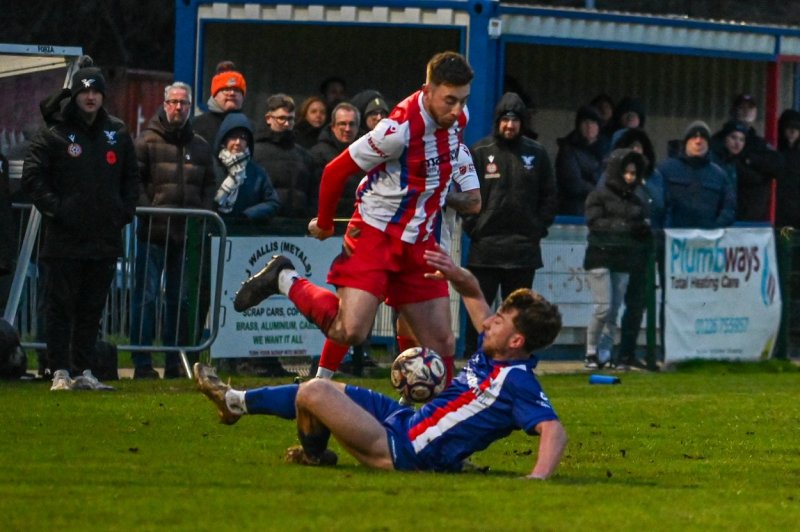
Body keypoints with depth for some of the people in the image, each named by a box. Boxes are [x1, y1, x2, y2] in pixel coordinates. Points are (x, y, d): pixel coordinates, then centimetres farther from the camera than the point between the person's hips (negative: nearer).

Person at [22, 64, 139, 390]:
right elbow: (32, 177, -5)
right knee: (60, 308, -3)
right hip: (64, 239, -4)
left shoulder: (116, 133, 11)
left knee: (93, 309, 8)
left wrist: (125, 211, 6)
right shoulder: (54, 134, -3)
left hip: (105, 239, 4)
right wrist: (54, 208, -14)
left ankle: (84, 370, 15)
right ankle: (60, 372, -2)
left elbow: (131, 177, 20)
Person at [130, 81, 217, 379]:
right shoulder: (147, 141, 1)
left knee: (179, 298, 9)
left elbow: (209, 185, 18)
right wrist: (147, 211, -13)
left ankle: (175, 363, 14)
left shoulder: (200, 147, 15)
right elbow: (134, 181, -4)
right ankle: (142, 363, -3)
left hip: (186, 234, 5)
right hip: (153, 233, -5)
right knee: (146, 296, -4)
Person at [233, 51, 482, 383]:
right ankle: (285, 280, 3)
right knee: (350, 331, -20)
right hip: (375, 235, -7)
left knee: (442, 346, 1)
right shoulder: (400, 128, -25)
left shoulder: (458, 117, -1)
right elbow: (335, 171, -13)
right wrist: (324, 224, 1)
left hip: (419, 243, 7)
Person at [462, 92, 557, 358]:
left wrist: (540, 227, 1)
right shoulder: (480, 152, 0)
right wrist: (473, 226, -7)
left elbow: (548, 196, 9)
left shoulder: (537, 153, 6)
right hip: (485, 244, -2)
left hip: (524, 245, 2)